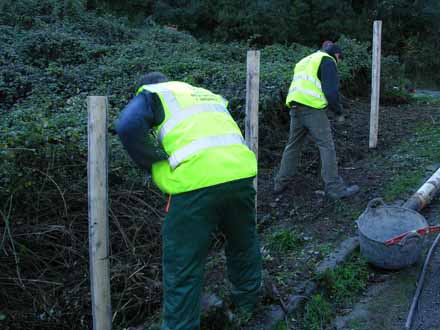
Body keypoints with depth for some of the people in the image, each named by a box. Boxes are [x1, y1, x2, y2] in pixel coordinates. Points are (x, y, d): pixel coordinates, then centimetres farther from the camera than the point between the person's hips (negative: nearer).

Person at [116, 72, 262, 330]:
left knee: (183, 267, 7)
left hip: (196, 181, -6)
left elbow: (128, 127, -7)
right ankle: (248, 299, 48)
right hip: (241, 172, 6)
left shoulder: (154, 94, 13)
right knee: (244, 241, 29)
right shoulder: (209, 95, 32)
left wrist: (156, 166, 3)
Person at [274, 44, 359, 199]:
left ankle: (281, 183, 24)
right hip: (313, 109, -7)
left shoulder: (304, 61, 28)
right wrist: (339, 112, 3)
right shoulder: (327, 60, 2)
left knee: (293, 145, 18)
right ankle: (335, 188, 1)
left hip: (295, 107, 8)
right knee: (327, 147, -1)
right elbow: (331, 90, -9)